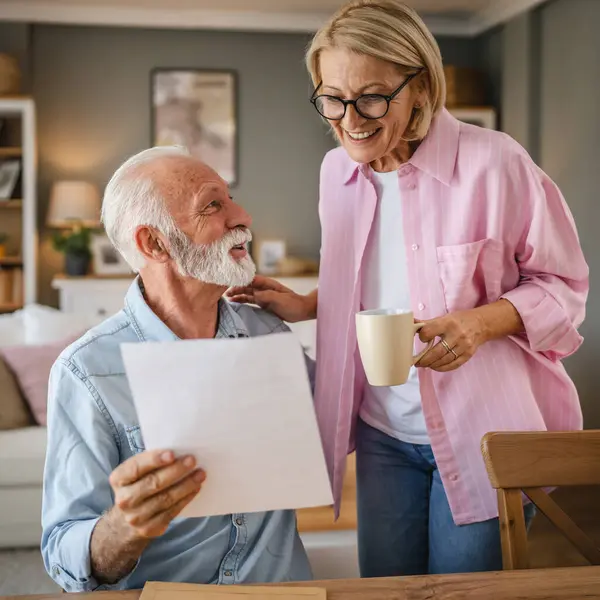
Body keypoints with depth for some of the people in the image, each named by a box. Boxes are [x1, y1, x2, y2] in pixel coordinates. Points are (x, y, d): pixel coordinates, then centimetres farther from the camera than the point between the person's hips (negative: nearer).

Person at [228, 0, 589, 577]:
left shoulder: (493, 161, -16)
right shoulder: (337, 169, 3)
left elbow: (562, 285, -8)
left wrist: (482, 321, -25)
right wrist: (305, 305, -1)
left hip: (482, 432, -5)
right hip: (384, 431, 5)